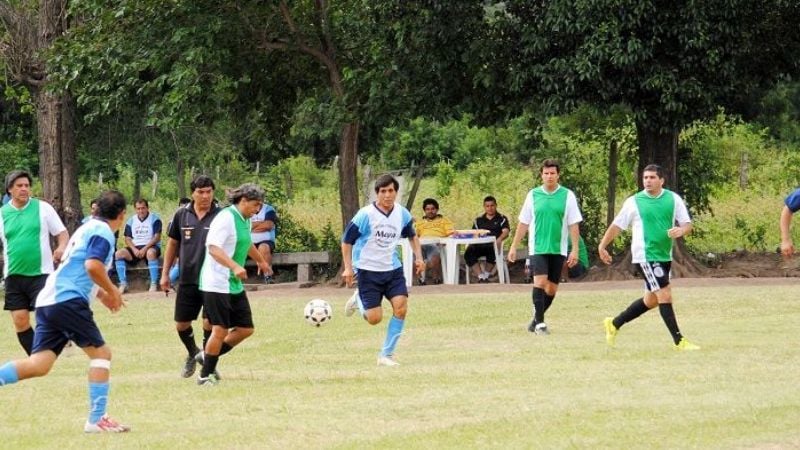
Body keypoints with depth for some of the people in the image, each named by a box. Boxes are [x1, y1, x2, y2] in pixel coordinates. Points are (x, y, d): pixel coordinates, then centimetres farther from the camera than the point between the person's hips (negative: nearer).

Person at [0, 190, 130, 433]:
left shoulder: (88, 228, 26)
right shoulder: (103, 232, -5)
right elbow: (93, 266, -21)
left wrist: (101, 294, 33)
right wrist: (113, 292, -6)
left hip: (48, 301, 9)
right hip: (68, 301, -9)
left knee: (39, 365, 0)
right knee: (101, 352, 0)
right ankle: (96, 419, -2)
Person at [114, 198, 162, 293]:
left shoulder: (155, 219, 0)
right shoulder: (131, 221, 13)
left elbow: (157, 237, -9)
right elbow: (127, 239, 9)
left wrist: (145, 249, -20)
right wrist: (134, 249, -12)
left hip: (151, 247, -4)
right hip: (135, 248, 4)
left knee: (151, 253, -40)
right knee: (119, 254, -22)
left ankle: (154, 284, -35)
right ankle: (123, 284, -21)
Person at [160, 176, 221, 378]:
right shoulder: (182, 215, 2)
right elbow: (172, 244, 12)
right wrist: (165, 273, 10)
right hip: (187, 279, 3)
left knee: (209, 322, -8)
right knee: (181, 324, 8)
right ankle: (193, 354, 36)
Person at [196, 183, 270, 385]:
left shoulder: (245, 220, 14)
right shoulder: (226, 218, -15)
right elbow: (213, 247, -27)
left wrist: (261, 261, 52)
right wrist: (235, 266, -39)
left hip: (235, 285, 9)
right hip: (217, 284, -9)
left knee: (246, 329, 6)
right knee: (220, 330, -8)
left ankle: (208, 357, 21)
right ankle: (205, 375, 5)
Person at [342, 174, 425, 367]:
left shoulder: (402, 214, -1)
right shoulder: (365, 215, -15)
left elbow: (412, 236, 19)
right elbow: (347, 241, -7)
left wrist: (418, 257, 6)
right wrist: (348, 268, -14)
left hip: (393, 268, 4)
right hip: (368, 270, -4)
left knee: (401, 308, -15)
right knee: (375, 318, -7)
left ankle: (386, 354, -2)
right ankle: (358, 300, 30)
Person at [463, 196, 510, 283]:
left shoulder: (502, 219, 14)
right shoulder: (479, 220, 24)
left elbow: (506, 231, -3)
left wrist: (499, 239, -26)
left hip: (493, 245, -3)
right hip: (479, 245, 3)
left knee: (492, 250, -40)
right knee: (468, 253, -30)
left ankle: (486, 275, -24)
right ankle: (481, 276, -34)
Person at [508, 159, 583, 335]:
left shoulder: (567, 196, 1)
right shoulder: (533, 195, 3)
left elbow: (573, 225, 1)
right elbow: (523, 223, 9)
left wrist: (575, 250, -5)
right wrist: (513, 246, 7)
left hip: (558, 249, 1)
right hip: (537, 248, -1)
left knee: (552, 288, 5)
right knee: (540, 282, -16)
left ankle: (536, 319, 23)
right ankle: (540, 322, -12)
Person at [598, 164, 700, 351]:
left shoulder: (673, 199, 4)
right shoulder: (634, 202, -3)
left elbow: (688, 224, 3)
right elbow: (617, 226, 5)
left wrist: (681, 231, -19)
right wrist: (602, 246, 4)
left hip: (664, 256, 6)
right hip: (646, 256, -6)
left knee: (651, 300, 16)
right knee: (665, 296, -13)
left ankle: (614, 324, 33)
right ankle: (679, 341, -10)